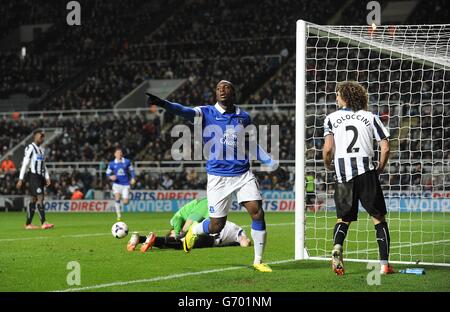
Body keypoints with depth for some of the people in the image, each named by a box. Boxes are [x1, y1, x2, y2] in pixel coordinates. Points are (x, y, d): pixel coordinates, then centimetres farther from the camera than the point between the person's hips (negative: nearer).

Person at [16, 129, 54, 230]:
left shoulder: (41, 150, 19)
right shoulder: (30, 148, -7)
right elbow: (25, 164, -10)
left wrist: (47, 178, 12)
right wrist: (20, 179, -13)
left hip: (40, 177, 9)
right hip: (33, 176, -9)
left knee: (34, 199, 8)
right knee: (40, 198, -17)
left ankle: (28, 224, 12)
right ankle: (43, 223, -24)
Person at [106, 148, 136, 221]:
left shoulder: (127, 162, 2)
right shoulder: (112, 164, 2)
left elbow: (131, 170, 14)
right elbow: (107, 173, 8)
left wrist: (133, 178, 0)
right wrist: (111, 177, -14)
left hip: (125, 184, 1)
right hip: (117, 184, -1)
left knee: (125, 202, -6)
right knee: (117, 198, -23)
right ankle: (119, 215, -14)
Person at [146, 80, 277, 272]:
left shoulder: (244, 117, 8)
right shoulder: (206, 113, -3)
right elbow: (185, 112, -22)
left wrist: (270, 161, 8)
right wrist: (162, 103, -41)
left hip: (243, 175, 3)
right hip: (218, 177, -3)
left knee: (257, 212, -14)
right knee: (216, 226, 0)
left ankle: (258, 261, 2)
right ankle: (193, 231, 37)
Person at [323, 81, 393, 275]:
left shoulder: (332, 118, 8)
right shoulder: (370, 117, 10)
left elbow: (328, 148, -3)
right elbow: (385, 148, 4)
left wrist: (328, 166, 16)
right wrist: (379, 169, 18)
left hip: (343, 174, 1)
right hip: (366, 171, 0)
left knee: (344, 218, 14)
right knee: (379, 218, 8)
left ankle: (337, 247, -14)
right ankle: (384, 264, 2)